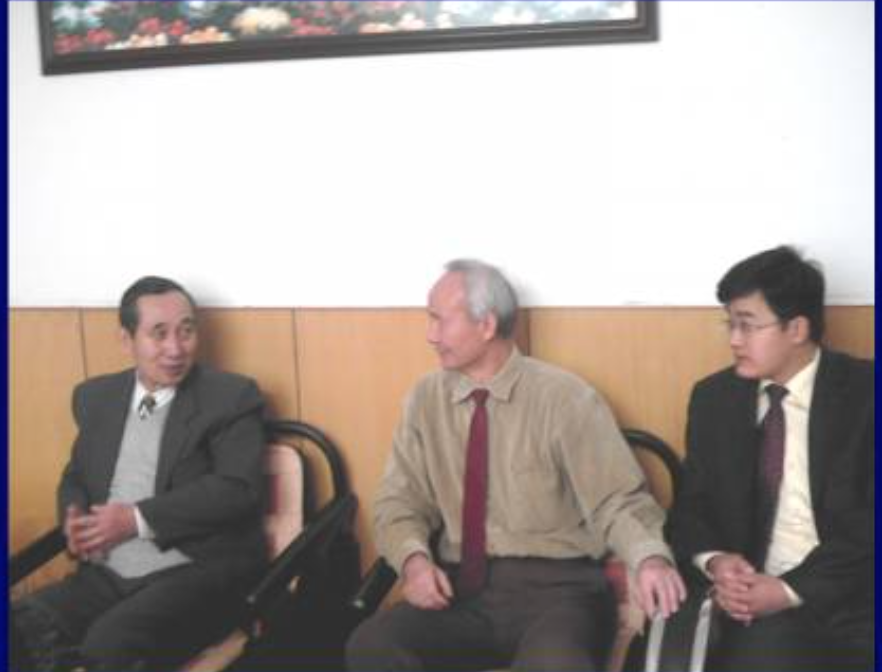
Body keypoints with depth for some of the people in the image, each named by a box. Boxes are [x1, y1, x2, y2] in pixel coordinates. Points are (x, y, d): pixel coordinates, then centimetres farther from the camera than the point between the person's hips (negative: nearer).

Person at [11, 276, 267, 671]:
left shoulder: (231, 397, -3)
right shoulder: (96, 397, 15)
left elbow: (239, 489, -13)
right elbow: (76, 476, 23)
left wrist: (137, 519, -16)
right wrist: (75, 517, -2)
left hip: (199, 573, -4)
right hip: (107, 576, 5)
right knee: (18, 630, -21)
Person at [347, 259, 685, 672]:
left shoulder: (563, 397, -5)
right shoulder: (426, 399, 7)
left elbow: (617, 500, -6)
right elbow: (399, 501, 9)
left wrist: (650, 558, -27)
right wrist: (414, 558, -12)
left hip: (554, 585, -3)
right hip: (461, 588, 4)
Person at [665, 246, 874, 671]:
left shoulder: (865, 392, -3)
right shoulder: (713, 397, 8)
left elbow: (869, 520, -9)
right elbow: (691, 506, 11)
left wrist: (791, 590, -16)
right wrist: (713, 561, -10)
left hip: (845, 599, -2)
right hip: (748, 591, 3)